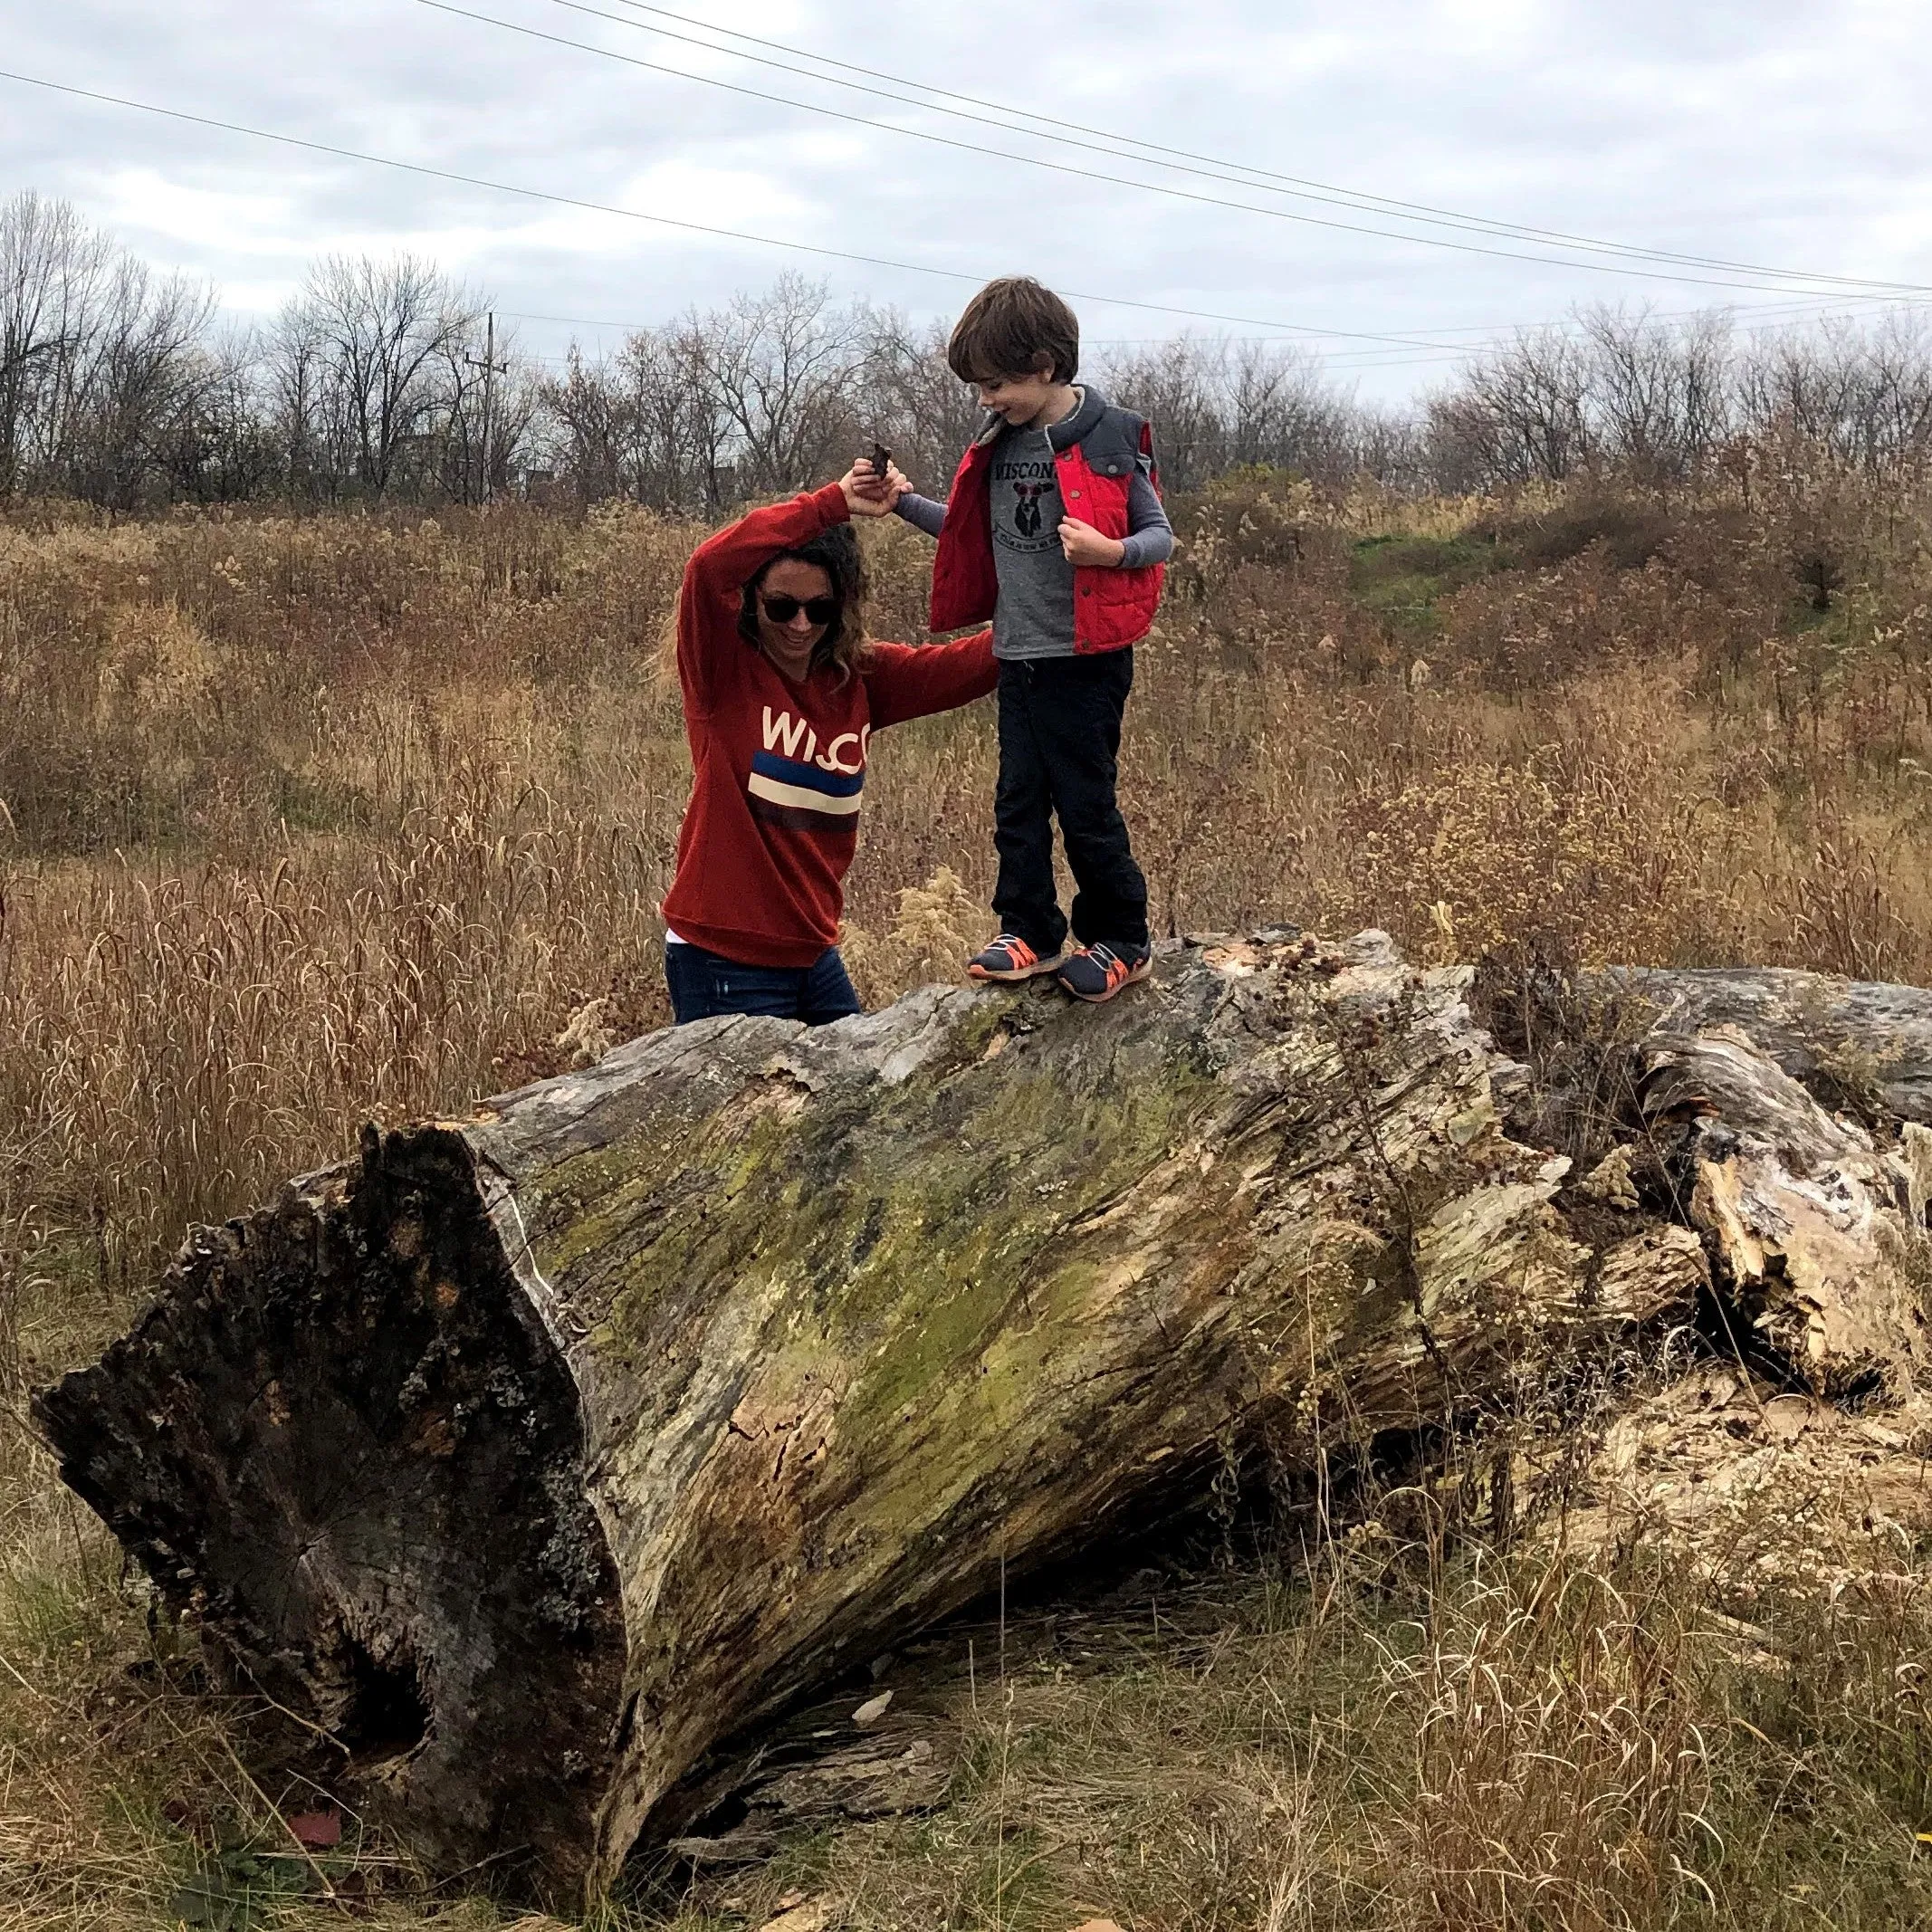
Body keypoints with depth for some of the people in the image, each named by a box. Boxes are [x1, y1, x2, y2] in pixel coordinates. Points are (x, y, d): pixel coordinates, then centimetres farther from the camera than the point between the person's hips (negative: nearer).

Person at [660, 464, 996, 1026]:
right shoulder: (722, 669, -12)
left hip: (813, 954, 6)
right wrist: (833, 505, -28)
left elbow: (964, 666, -3)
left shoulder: (859, 677, 3)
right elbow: (709, 568, -29)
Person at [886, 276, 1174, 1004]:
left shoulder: (1110, 438, -11)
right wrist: (906, 502, 8)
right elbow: (976, 533, 20)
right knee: (1018, 802, 8)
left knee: (1085, 805, -1)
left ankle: (1123, 942, 13)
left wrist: (1109, 551, -26)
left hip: (1086, 658, -6)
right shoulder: (1002, 443, 8)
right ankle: (1028, 933, 18)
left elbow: (1160, 535, -7)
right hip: (1018, 656, 6)